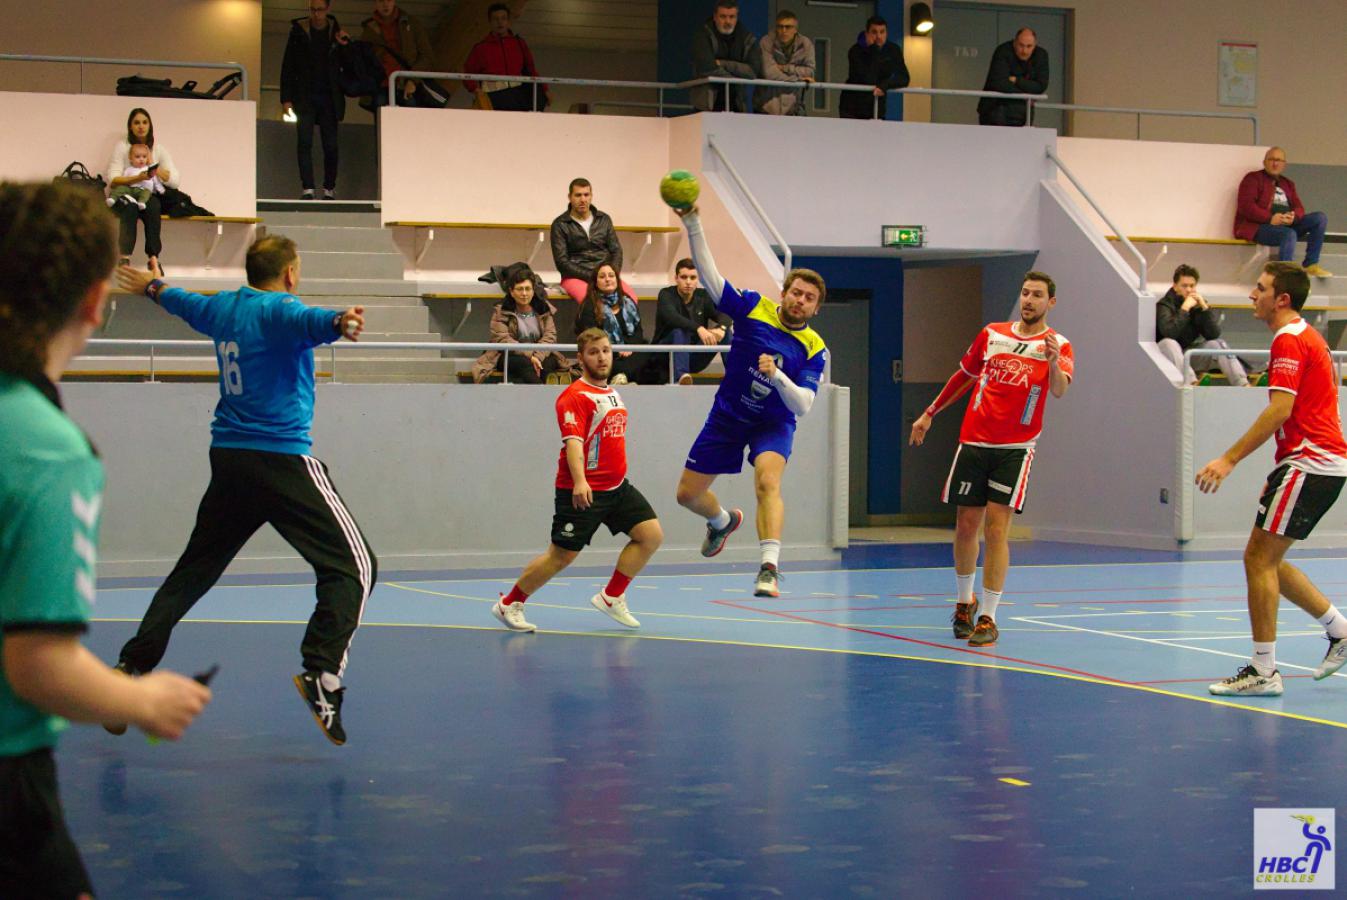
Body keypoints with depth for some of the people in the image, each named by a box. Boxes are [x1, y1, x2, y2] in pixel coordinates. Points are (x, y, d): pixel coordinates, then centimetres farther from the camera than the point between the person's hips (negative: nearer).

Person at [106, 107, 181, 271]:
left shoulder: (159, 149, 8)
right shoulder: (122, 146, 1)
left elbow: (175, 180, -2)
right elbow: (112, 180, -11)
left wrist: (152, 165, -10)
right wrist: (137, 178, -26)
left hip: (149, 196, 2)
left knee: (153, 205, -33)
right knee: (130, 206, -36)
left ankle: (153, 257, -33)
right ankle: (124, 257, -41)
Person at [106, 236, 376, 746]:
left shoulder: (224, 307, 14)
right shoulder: (277, 309, -9)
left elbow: (185, 303, 36)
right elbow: (307, 321, -34)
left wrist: (153, 287, 59)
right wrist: (339, 323, -56)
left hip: (228, 456, 8)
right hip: (282, 459, -8)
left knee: (193, 570, 19)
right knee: (353, 564, -7)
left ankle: (131, 667, 18)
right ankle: (321, 673, -23)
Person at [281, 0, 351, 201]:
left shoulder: (336, 31, 6)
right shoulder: (299, 30, 1)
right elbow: (287, 66, 2)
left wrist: (345, 46, -5)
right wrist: (286, 99, -4)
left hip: (329, 97, 1)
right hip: (304, 97, -1)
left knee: (331, 144, 0)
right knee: (304, 142, -11)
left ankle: (330, 189, 10)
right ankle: (307, 189, -14)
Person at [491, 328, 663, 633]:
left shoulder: (613, 394, 13)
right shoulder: (574, 397, -14)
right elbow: (573, 441, -26)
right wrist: (579, 481, -38)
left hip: (617, 487, 8)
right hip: (582, 491, -8)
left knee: (652, 535, -1)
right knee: (562, 556, -4)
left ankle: (611, 597, 10)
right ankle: (509, 605, 13)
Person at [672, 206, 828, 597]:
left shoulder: (814, 349, -12)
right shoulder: (753, 308, -10)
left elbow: (802, 406, -20)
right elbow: (708, 275, -14)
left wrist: (776, 375, -38)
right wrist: (693, 225, -25)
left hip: (773, 422, -3)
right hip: (727, 415, 3)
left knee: (767, 481, -33)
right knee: (687, 494, 9)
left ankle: (769, 568, -42)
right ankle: (723, 521, 46)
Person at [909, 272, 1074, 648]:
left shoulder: (1058, 346, -2)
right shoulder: (992, 334, 9)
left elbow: (1059, 390, -21)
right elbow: (965, 375, 23)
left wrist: (1053, 363, -42)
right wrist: (929, 413, 26)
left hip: (1015, 448, -3)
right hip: (973, 442, 3)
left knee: (997, 529, -11)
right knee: (966, 526, 7)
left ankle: (987, 618, -8)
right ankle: (964, 602, 28)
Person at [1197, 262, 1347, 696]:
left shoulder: (1289, 339, -12)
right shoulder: (1306, 337, 19)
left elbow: (1280, 409, -23)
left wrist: (1230, 459, -26)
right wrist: (1281, 475, 24)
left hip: (1308, 463, -10)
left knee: (1259, 558, -9)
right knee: (1266, 560, 14)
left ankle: (1263, 671, -8)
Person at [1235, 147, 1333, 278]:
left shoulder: (1288, 184, 24)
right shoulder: (1253, 178, 5)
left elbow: (1299, 208, 13)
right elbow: (1245, 206, -10)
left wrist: (1293, 217, -13)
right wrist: (1270, 218, -22)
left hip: (1287, 225, 7)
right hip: (1259, 226, -7)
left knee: (1320, 218, -9)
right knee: (1289, 234, -36)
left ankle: (1311, 265, -11)